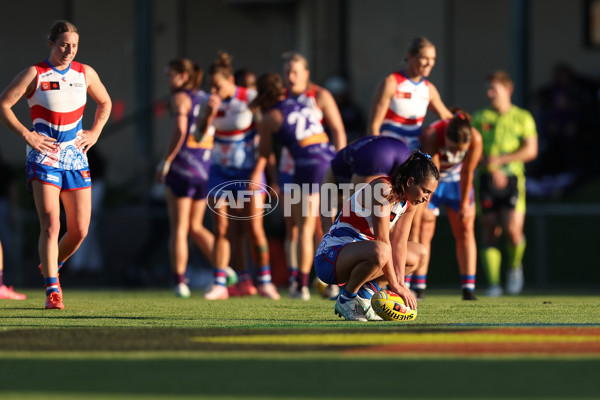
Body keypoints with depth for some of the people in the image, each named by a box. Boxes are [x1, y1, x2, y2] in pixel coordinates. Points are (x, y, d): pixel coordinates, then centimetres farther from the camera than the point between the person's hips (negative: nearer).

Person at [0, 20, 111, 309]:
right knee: (51, 225, -16)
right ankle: (52, 290, -15)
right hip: (43, 158, -5)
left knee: (79, 231, 3)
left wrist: (94, 133, 9)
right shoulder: (34, 74, -6)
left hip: (76, 158, 5)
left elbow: (105, 103, 24)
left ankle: (51, 266, 31)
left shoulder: (86, 74, 7)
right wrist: (26, 135, -12)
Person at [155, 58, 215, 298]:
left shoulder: (180, 97, -6)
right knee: (195, 227, 15)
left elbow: (179, 131, -18)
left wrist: (165, 162, -13)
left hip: (184, 164, -7)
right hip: (206, 166, 7)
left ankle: (180, 282, -3)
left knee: (179, 228, 0)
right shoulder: (205, 98, 15)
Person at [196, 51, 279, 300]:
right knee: (220, 229, -3)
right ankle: (220, 284, -3)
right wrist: (210, 114, -24)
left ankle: (264, 281, 6)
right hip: (221, 170, 3)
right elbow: (200, 135, -7)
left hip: (248, 170, -3)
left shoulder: (251, 99, -12)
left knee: (254, 228, -6)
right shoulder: (210, 102, -1)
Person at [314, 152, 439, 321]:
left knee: (420, 254, 16)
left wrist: (400, 283, -13)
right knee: (380, 252, -40)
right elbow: (382, 241, -27)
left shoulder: (410, 202, 3)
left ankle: (364, 294, 4)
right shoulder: (383, 189, -24)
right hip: (331, 255, -10)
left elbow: (399, 242, 0)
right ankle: (347, 299, -15)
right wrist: (394, 285, -25)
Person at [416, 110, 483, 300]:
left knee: (465, 230, -4)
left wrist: (464, 204, -9)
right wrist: (429, 204, -34)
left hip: (457, 180, 2)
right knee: (423, 230, -10)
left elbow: (467, 173, -19)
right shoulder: (431, 136, -36)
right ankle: (418, 287, -8)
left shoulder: (475, 139, -29)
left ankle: (469, 289, -4)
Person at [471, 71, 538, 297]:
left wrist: (500, 160, -11)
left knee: (512, 230, -15)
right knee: (490, 234, -1)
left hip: (513, 178, -1)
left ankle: (514, 266, 12)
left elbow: (530, 151, -1)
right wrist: (492, 170, -13)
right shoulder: (480, 118, 10)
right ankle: (493, 283, 3)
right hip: (487, 179, 1)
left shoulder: (522, 118, 8)